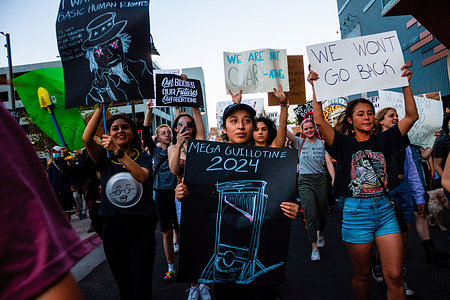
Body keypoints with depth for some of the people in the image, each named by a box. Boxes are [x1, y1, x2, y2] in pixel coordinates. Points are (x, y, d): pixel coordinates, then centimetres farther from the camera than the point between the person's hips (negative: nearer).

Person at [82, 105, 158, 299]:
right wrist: (100, 108, -13)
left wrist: (118, 151, -28)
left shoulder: (143, 157, 4)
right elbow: (86, 139, -12)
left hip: (141, 227, -1)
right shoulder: (105, 158, 6)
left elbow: (142, 176, -19)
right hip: (113, 227, 2)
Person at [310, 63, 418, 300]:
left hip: (384, 209, 3)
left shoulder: (383, 140, 8)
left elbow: (411, 116, 5)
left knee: (395, 276, 1)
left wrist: (406, 84, -1)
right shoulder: (345, 144, 0)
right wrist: (315, 87, -14)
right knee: (362, 275, 10)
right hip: (356, 211, -2)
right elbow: (319, 120, -12)